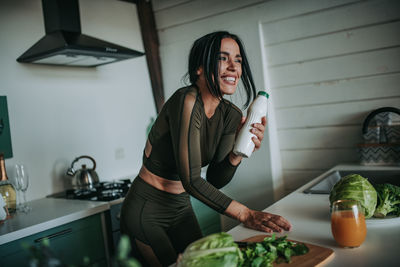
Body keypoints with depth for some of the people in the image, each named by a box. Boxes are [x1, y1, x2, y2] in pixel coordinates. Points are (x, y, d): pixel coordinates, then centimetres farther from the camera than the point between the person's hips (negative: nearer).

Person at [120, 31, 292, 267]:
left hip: (181, 208, 7)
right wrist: (245, 214, -30)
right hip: (146, 212, -7)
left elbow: (215, 180, -4)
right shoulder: (186, 101, -25)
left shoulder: (231, 115, -3)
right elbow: (191, 180, -29)